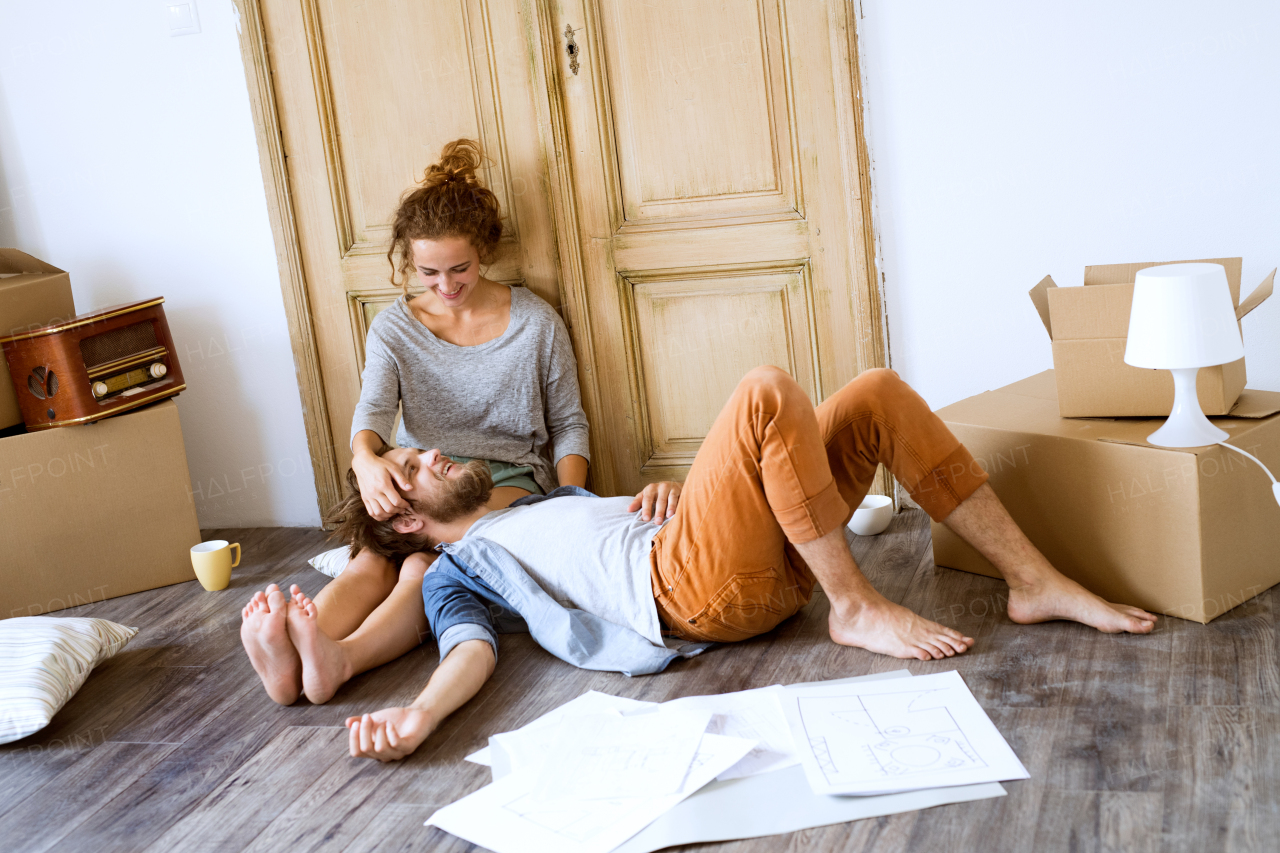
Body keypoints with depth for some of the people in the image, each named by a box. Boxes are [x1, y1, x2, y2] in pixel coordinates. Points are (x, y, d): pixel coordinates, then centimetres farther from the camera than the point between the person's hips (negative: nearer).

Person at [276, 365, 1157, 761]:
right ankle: (858, 608, -15)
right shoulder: (457, 568, 13)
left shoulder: (556, 501, 37)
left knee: (878, 394, 0)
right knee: (767, 393, -26)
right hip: (691, 590, -8)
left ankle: (1034, 581, -2)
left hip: (761, 567, 8)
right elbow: (474, 643, -7)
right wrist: (419, 712, -27)